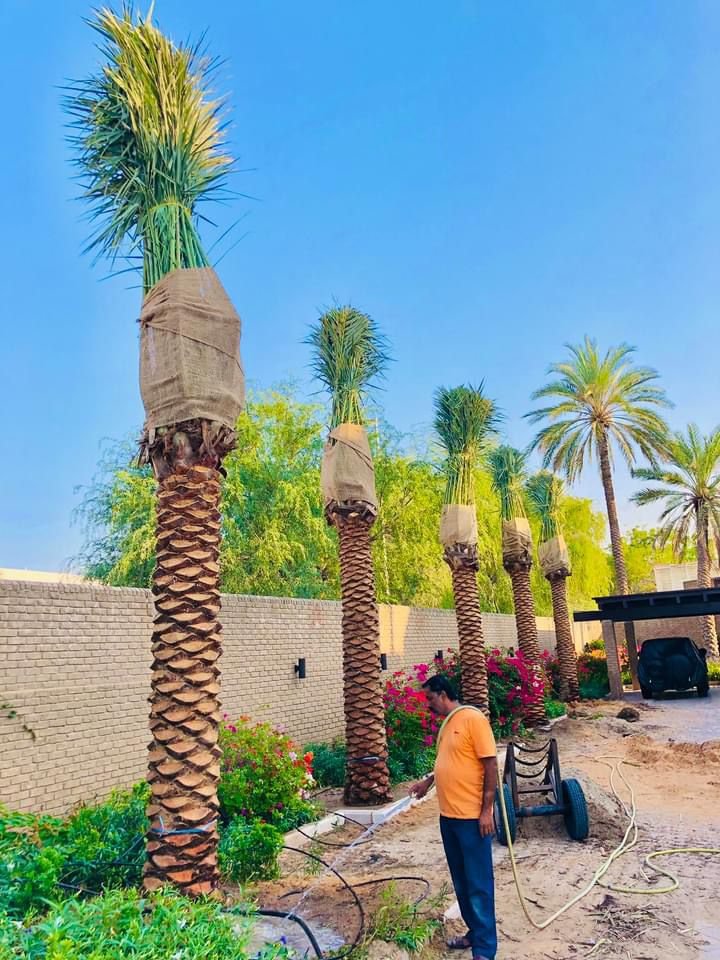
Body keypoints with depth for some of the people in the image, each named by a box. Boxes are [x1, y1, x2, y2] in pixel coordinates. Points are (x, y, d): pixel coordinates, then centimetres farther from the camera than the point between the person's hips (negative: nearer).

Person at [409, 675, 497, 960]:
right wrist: (427, 782, 20)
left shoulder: (473, 718, -16)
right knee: (461, 881, 18)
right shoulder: (447, 723, 11)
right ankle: (474, 932, 33)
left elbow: (490, 765, -17)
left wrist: (486, 810, -18)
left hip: (472, 817, -9)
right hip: (448, 816, 9)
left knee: (478, 884, 2)